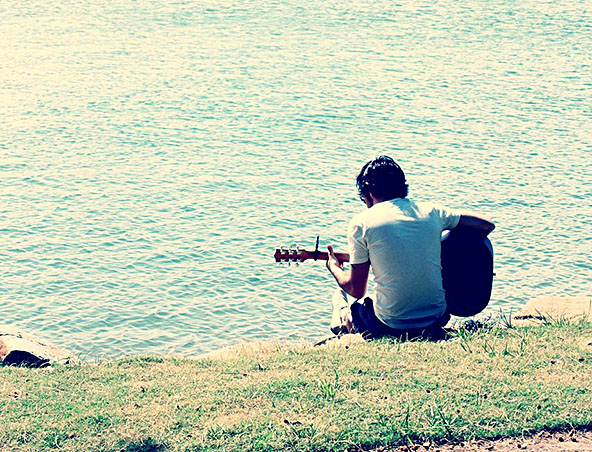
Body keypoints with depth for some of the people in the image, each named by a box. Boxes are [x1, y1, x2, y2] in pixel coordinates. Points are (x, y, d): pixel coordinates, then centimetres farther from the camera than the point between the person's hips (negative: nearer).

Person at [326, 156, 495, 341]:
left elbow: (356, 290, -3)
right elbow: (487, 225, 13)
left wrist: (334, 267, 18)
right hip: (436, 318, 4)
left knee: (340, 295, 28)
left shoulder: (361, 223, -8)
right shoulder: (432, 211, 2)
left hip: (390, 326, -4)